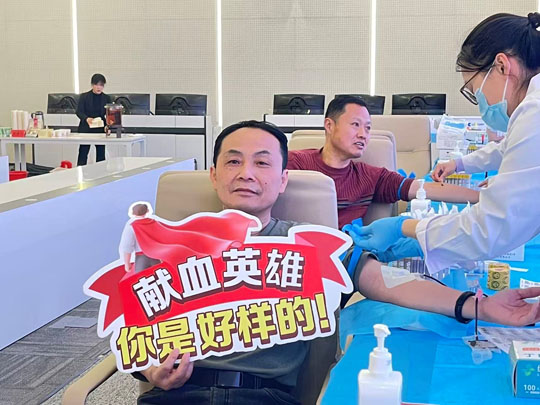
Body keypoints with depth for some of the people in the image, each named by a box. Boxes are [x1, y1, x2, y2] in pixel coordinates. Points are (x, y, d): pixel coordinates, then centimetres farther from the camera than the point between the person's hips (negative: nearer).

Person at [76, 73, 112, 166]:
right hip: (85, 129, -2)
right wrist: (86, 118, -27)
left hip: (101, 130, 2)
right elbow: (79, 111, -6)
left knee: (101, 155, 4)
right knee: (83, 155, -4)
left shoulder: (106, 98, 6)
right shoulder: (84, 96, 1)